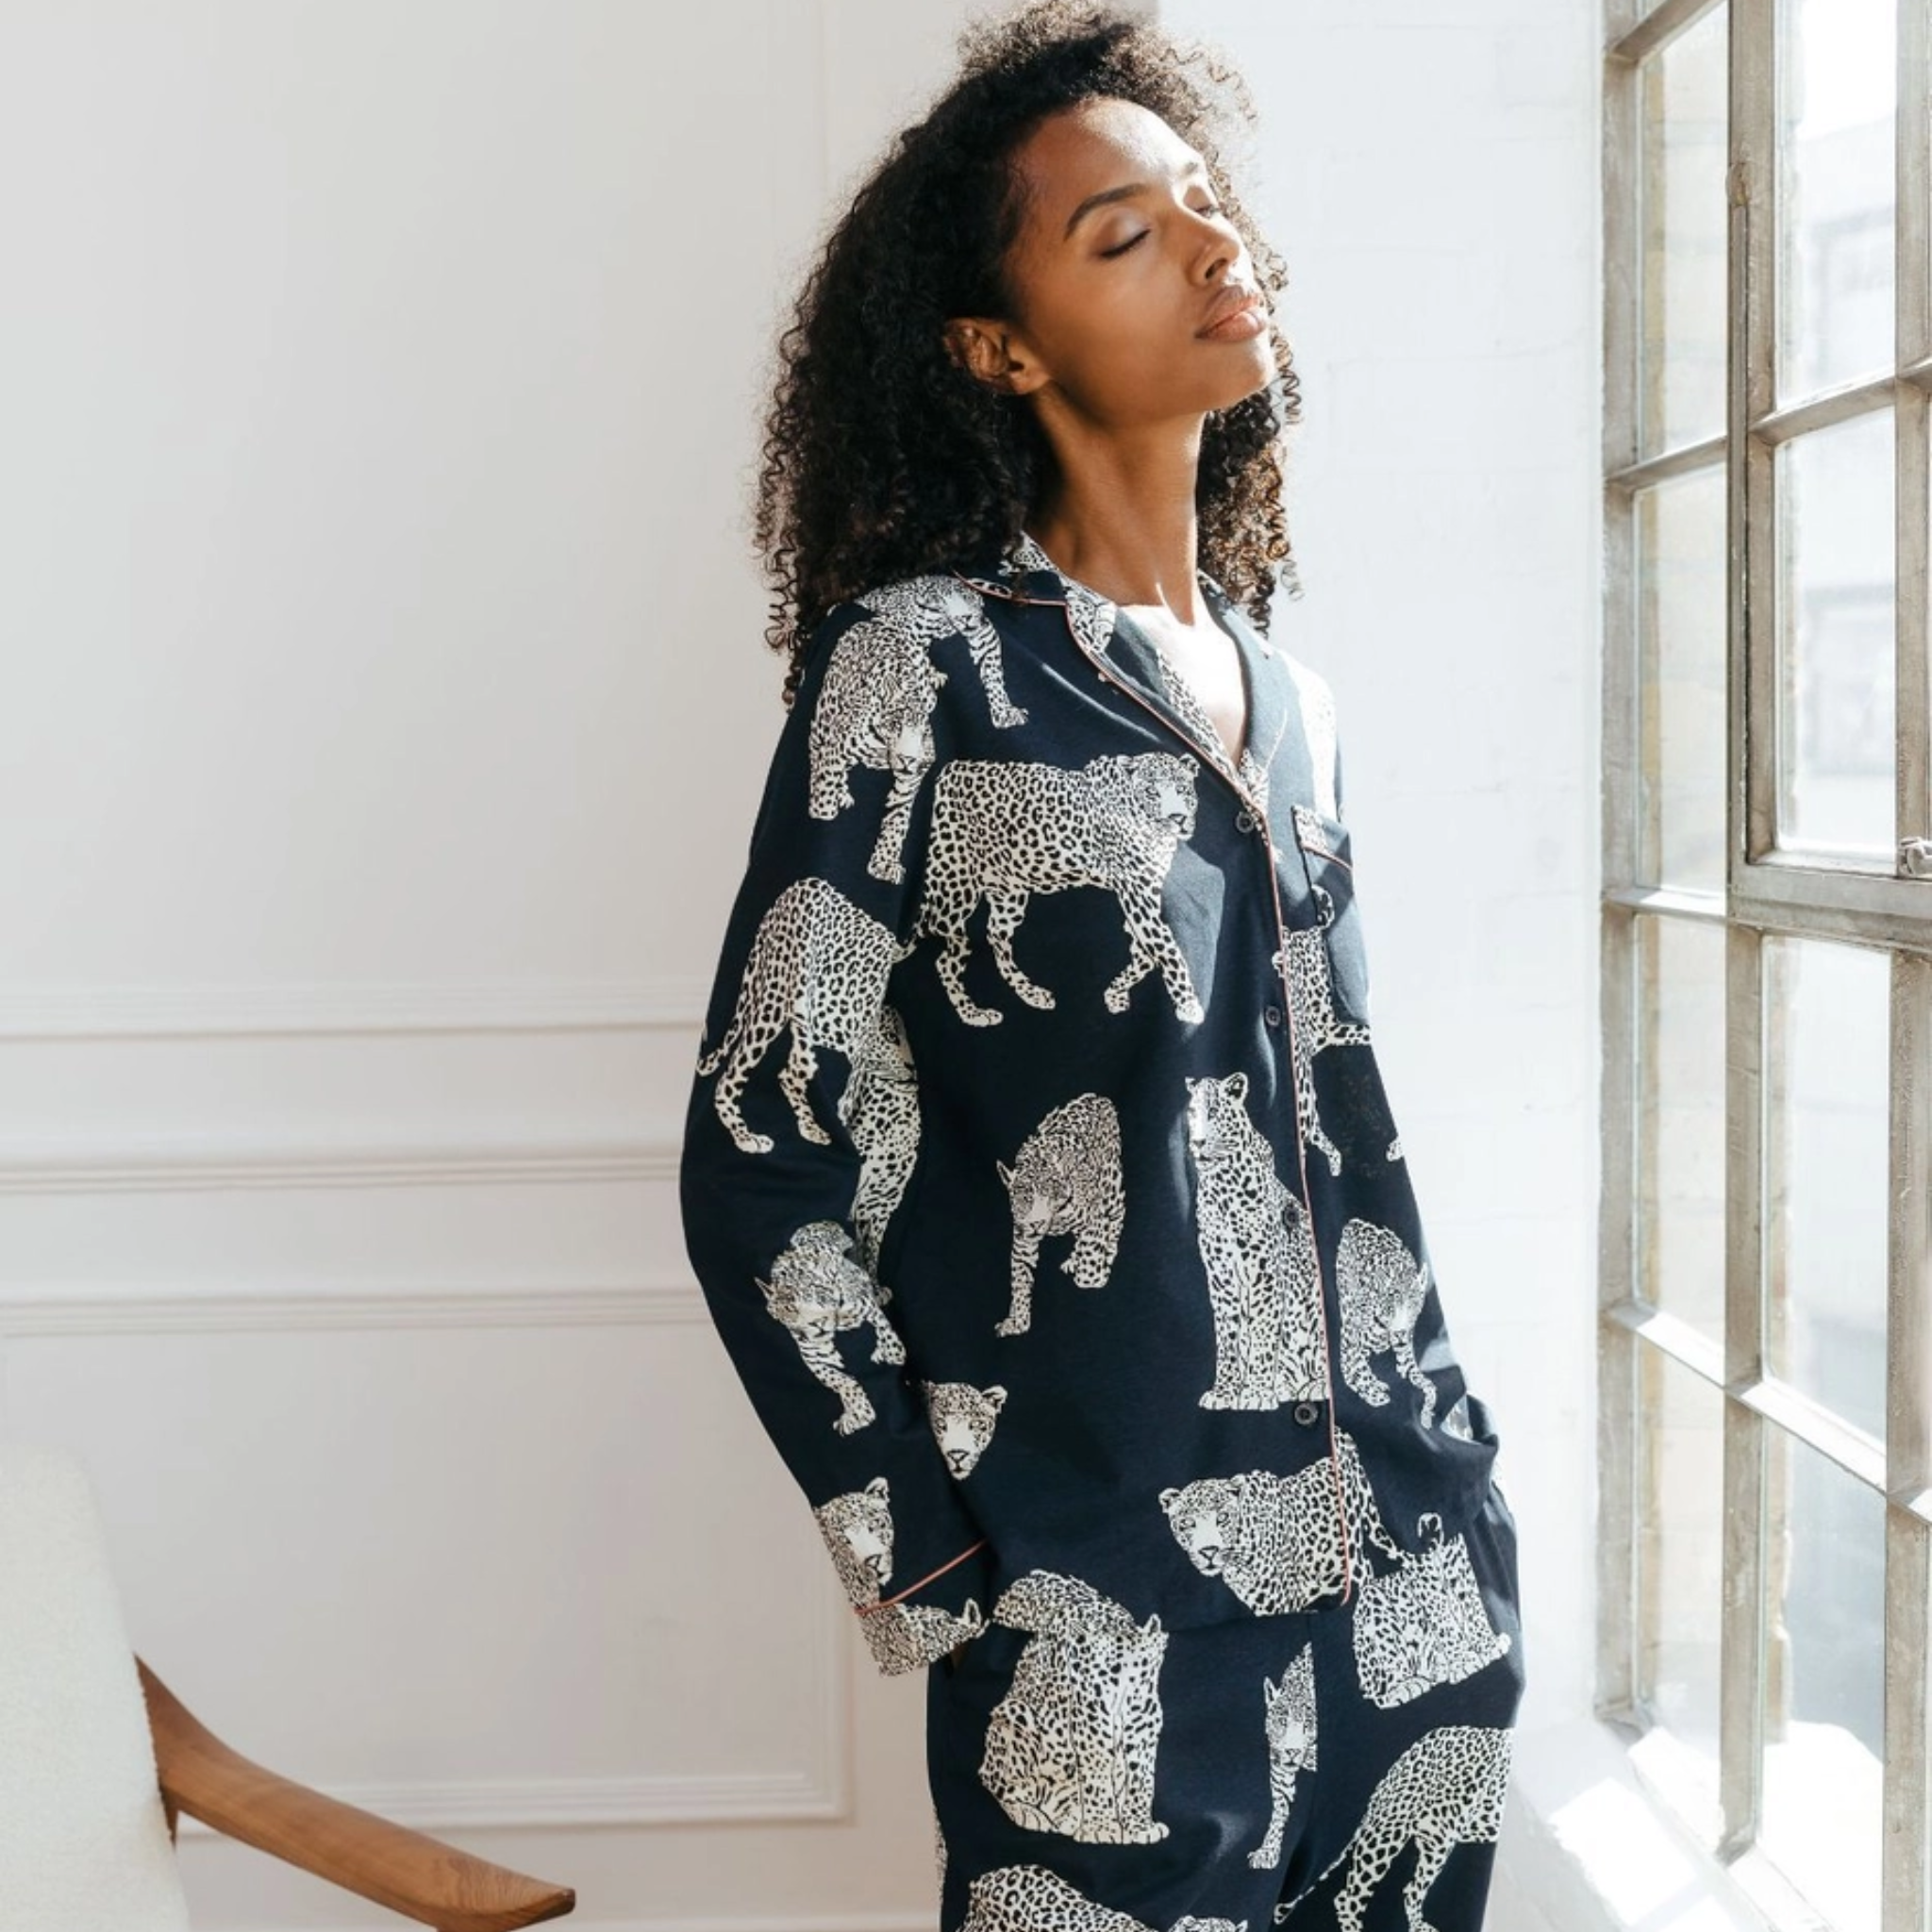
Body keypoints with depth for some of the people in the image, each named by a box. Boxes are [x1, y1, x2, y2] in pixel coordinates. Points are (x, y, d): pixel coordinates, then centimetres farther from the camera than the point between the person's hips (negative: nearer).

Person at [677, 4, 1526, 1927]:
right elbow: (759, 1161, -11)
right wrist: (942, 1593, -12)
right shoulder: (926, 659, -9)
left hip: (1418, 1600, 6)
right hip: (1110, 1634, -6)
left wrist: (1456, 1461, 13)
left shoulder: (1288, 698, 10)